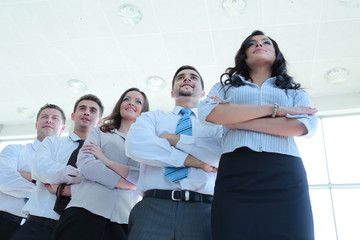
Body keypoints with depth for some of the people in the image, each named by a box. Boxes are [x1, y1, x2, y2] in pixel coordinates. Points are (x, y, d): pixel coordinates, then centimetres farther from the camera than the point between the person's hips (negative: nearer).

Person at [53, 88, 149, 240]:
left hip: (123, 219, 1)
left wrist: (107, 161, -4)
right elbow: (85, 165, -2)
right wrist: (126, 182, -4)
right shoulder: (99, 133, 18)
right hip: (87, 211, 0)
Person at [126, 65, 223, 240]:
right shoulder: (152, 117, 18)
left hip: (201, 209, 0)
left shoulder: (215, 124, 18)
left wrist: (174, 139, -3)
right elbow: (135, 145, -3)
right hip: (153, 206, 0)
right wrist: (191, 160, -5)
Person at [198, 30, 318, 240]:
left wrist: (238, 121, -2)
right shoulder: (225, 86, 23)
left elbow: (307, 125, 2)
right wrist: (274, 109, -2)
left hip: (285, 173, 1)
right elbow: (208, 112, -1)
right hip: (236, 170, -1)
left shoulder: (294, 90, 24)